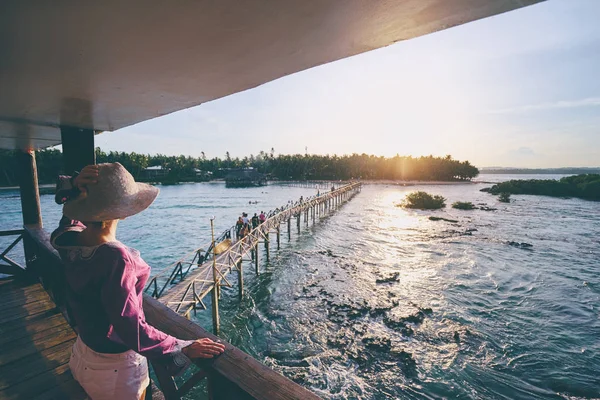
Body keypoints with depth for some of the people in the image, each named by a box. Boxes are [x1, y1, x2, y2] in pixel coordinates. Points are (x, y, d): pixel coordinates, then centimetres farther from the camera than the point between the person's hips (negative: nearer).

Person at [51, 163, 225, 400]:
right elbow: (132, 331, -33)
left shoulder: (69, 240, -14)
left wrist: (75, 186, -11)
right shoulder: (116, 258, -36)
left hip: (82, 355, 7)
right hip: (116, 366, -7)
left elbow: (71, 213, 10)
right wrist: (183, 348, -24)